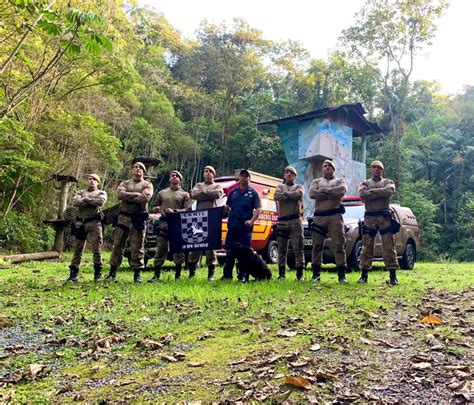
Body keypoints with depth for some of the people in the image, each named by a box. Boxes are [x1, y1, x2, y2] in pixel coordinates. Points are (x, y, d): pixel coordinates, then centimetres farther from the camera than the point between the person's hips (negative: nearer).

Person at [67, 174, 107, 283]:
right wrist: (92, 202, -8)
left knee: (96, 250, -3)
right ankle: (73, 273, 10)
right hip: (80, 223, 3)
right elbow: (75, 202, -4)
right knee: (78, 250, 5)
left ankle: (98, 273, 5)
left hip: (94, 223, -3)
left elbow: (101, 201, -13)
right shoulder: (80, 192, 18)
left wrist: (85, 199, -4)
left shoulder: (101, 193, 11)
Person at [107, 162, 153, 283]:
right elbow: (120, 194, -6)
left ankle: (137, 273, 6)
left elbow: (146, 197, -14)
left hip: (138, 218, -3)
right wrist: (136, 194, -12)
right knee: (117, 244, 4)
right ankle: (113, 272, 12)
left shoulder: (148, 185, 7)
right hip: (123, 217, 3)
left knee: (137, 247, -1)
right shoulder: (125, 183, 16)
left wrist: (127, 198, -9)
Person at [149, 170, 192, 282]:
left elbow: (188, 209, -2)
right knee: (160, 250, 1)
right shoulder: (162, 193, 18)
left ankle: (178, 275, 10)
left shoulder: (184, 194, 10)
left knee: (178, 250, 2)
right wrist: (156, 209, -2)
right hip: (163, 223, 2)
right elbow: (155, 208, 22)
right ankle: (156, 274, 7)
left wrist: (174, 211, -16)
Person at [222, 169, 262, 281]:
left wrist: (251, 221, -17)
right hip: (232, 225, 3)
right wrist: (226, 208, -3)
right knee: (230, 251, 4)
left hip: (246, 227, -3)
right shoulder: (233, 192, 14)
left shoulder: (253, 193, 3)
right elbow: (228, 207, 21)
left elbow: (258, 209, -4)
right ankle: (227, 274, 11)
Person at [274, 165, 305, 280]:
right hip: (282, 220, 2)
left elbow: (299, 194, -11)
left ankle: (300, 273, 1)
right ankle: (281, 273, 10)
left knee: (298, 247, -3)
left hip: (295, 220, -2)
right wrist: (292, 195, -7)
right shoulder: (280, 187, 18)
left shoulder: (299, 187, 14)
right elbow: (277, 197, -5)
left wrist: (285, 194, -4)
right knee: (281, 248, 4)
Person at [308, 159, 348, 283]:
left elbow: (342, 190, -10)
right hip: (319, 216, 1)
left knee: (339, 245, -4)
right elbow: (312, 193, -4)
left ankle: (341, 274, 0)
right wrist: (332, 194, -7)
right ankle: (316, 274, 11)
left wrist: (324, 190, -7)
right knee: (317, 245, 3)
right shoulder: (316, 181, 18)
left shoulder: (339, 181, 16)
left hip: (335, 216, -1)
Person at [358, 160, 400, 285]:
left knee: (389, 247, -1)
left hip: (385, 217, -1)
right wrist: (380, 193, -9)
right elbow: (363, 195, -9)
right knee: (366, 247, 2)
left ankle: (393, 276, 3)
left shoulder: (388, 182, 11)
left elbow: (389, 191, -13)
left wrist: (372, 191, -9)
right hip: (369, 217, 1)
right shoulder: (365, 183, 13)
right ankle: (364, 275, 8)